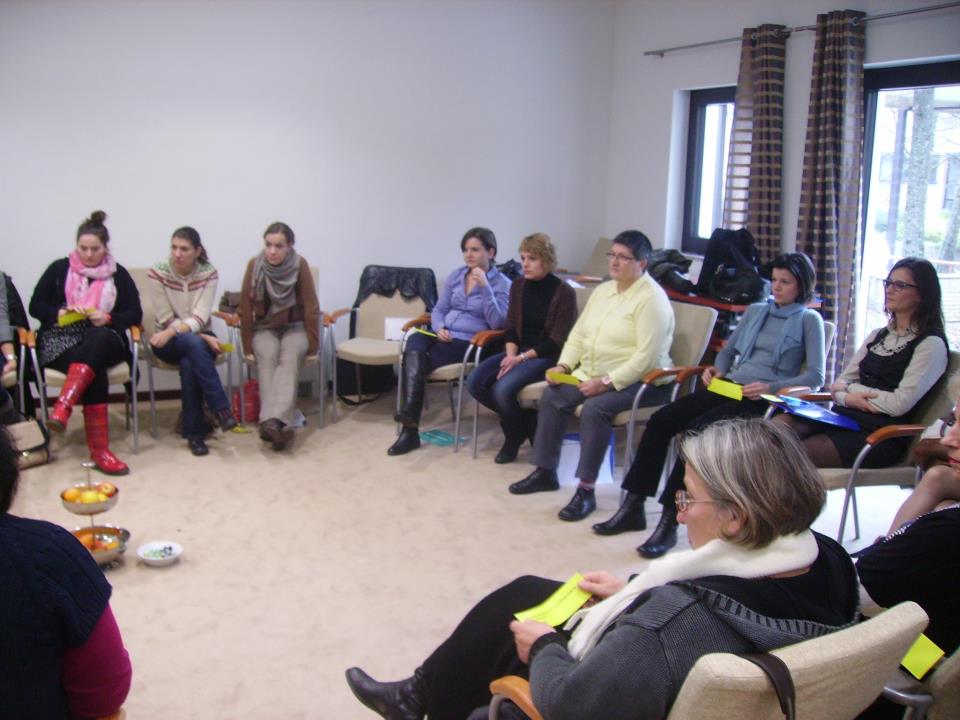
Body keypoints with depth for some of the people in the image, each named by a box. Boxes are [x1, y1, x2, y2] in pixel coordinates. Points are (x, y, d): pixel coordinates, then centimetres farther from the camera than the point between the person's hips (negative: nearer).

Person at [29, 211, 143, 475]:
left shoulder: (118, 274, 11)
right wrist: (60, 313, -12)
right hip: (61, 342, -1)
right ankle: (98, 450, -40)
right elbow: (35, 306, 9)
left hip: (103, 341, 1)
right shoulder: (59, 268, 9)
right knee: (95, 371, -34)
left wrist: (108, 318, -12)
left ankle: (62, 408, -50)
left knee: (100, 339, -39)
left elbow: (135, 314, 8)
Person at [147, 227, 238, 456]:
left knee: (189, 363, -35)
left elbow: (200, 318, -17)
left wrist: (172, 331, -35)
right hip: (168, 342, -1)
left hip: (199, 338, 1)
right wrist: (203, 338, -22)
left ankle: (193, 432, -23)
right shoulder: (157, 273, -10)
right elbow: (166, 319, -12)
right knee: (193, 343, -37)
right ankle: (221, 409, -34)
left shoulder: (209, 273, -8)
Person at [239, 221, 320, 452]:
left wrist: (312, 343, -7)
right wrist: (248, 345, -4)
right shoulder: (254, 265, -10)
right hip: (265, 328, 1)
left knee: (289, 359, -32)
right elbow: (246, 307, -4)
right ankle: (280, 423, -46)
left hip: (295, 327, -1)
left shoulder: (300, 265, -13)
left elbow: (311, 307, -8)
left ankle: (274, 420, -50)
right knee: (267, 359, -31)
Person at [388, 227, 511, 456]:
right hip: (443, 337, 5)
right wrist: (439, 328, -7)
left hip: (469, 344, -5)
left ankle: (410, 429, -27)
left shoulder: (502, 284, -2)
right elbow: (438, 310, 15)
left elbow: (497, 323, -14)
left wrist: (484, 286, -20)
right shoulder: (456, 276, 15)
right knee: (414, 340, -30)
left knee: (414, 360, -27)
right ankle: (410, 410, -38)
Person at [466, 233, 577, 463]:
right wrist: (511, 355, -11)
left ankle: (516, 434, 2)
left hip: (546, 356, -6)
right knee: (475, 382, -15)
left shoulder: (564, 293, -11)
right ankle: (520, 420, 5)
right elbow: (511, 326, 8)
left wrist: (522, 358, -20)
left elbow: (557, 341, -13)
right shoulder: (518, 285, 7)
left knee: (504, 388, -29)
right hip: (519, 351, 6)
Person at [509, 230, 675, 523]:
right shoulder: (603, 290, 11)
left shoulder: (652, 298, -14)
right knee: (552, 395, -10)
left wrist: (607, 383, -27)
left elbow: (647, 357, -23)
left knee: (595, 408, -32)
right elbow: (578, 333, 14)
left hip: (639, 381, -8)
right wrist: (563, 365, -3)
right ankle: (545, 472, 4)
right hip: (593, 374, 8)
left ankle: (586, 490, -22)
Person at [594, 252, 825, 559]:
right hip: (728, 386, 6)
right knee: (660, 421, -16)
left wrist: (771, 387, -19)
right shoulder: (755, 310, 21)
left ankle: (670, 521, -26)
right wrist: (716, 370, 4)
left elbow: (815, 377, -5)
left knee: (698, 430, -31)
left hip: (762, 400, -6)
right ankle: (633, 505, -11)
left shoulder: (809, 320, 4)